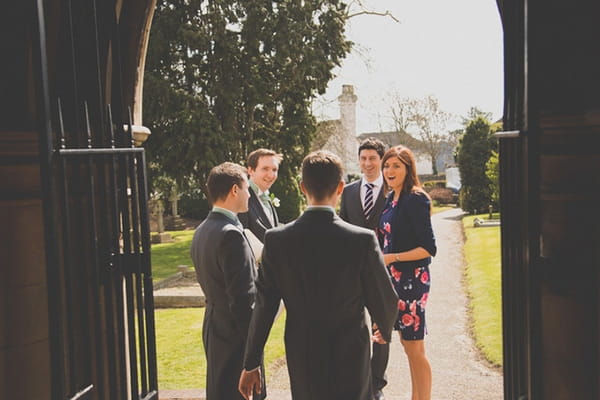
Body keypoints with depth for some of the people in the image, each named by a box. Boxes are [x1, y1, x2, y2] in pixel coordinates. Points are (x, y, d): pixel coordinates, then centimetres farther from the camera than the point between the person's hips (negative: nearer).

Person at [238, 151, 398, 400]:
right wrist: (385, 331, 16)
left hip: (301, 359, 3)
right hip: (349, 360, -2)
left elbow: (264, 306, -6)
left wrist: (251, 364, 4)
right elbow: (385, 301, -7)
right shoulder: (362, 240, -17)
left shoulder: (277, 239, -11)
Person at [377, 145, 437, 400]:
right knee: (406, 342, 15)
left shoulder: (416, 199, -15)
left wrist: (392, 258, -20)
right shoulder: (391, 199, 10)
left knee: (414, 348, 0)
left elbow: (428, 248, -17)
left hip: (412, 278, -8)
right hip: (394, 277, 8)